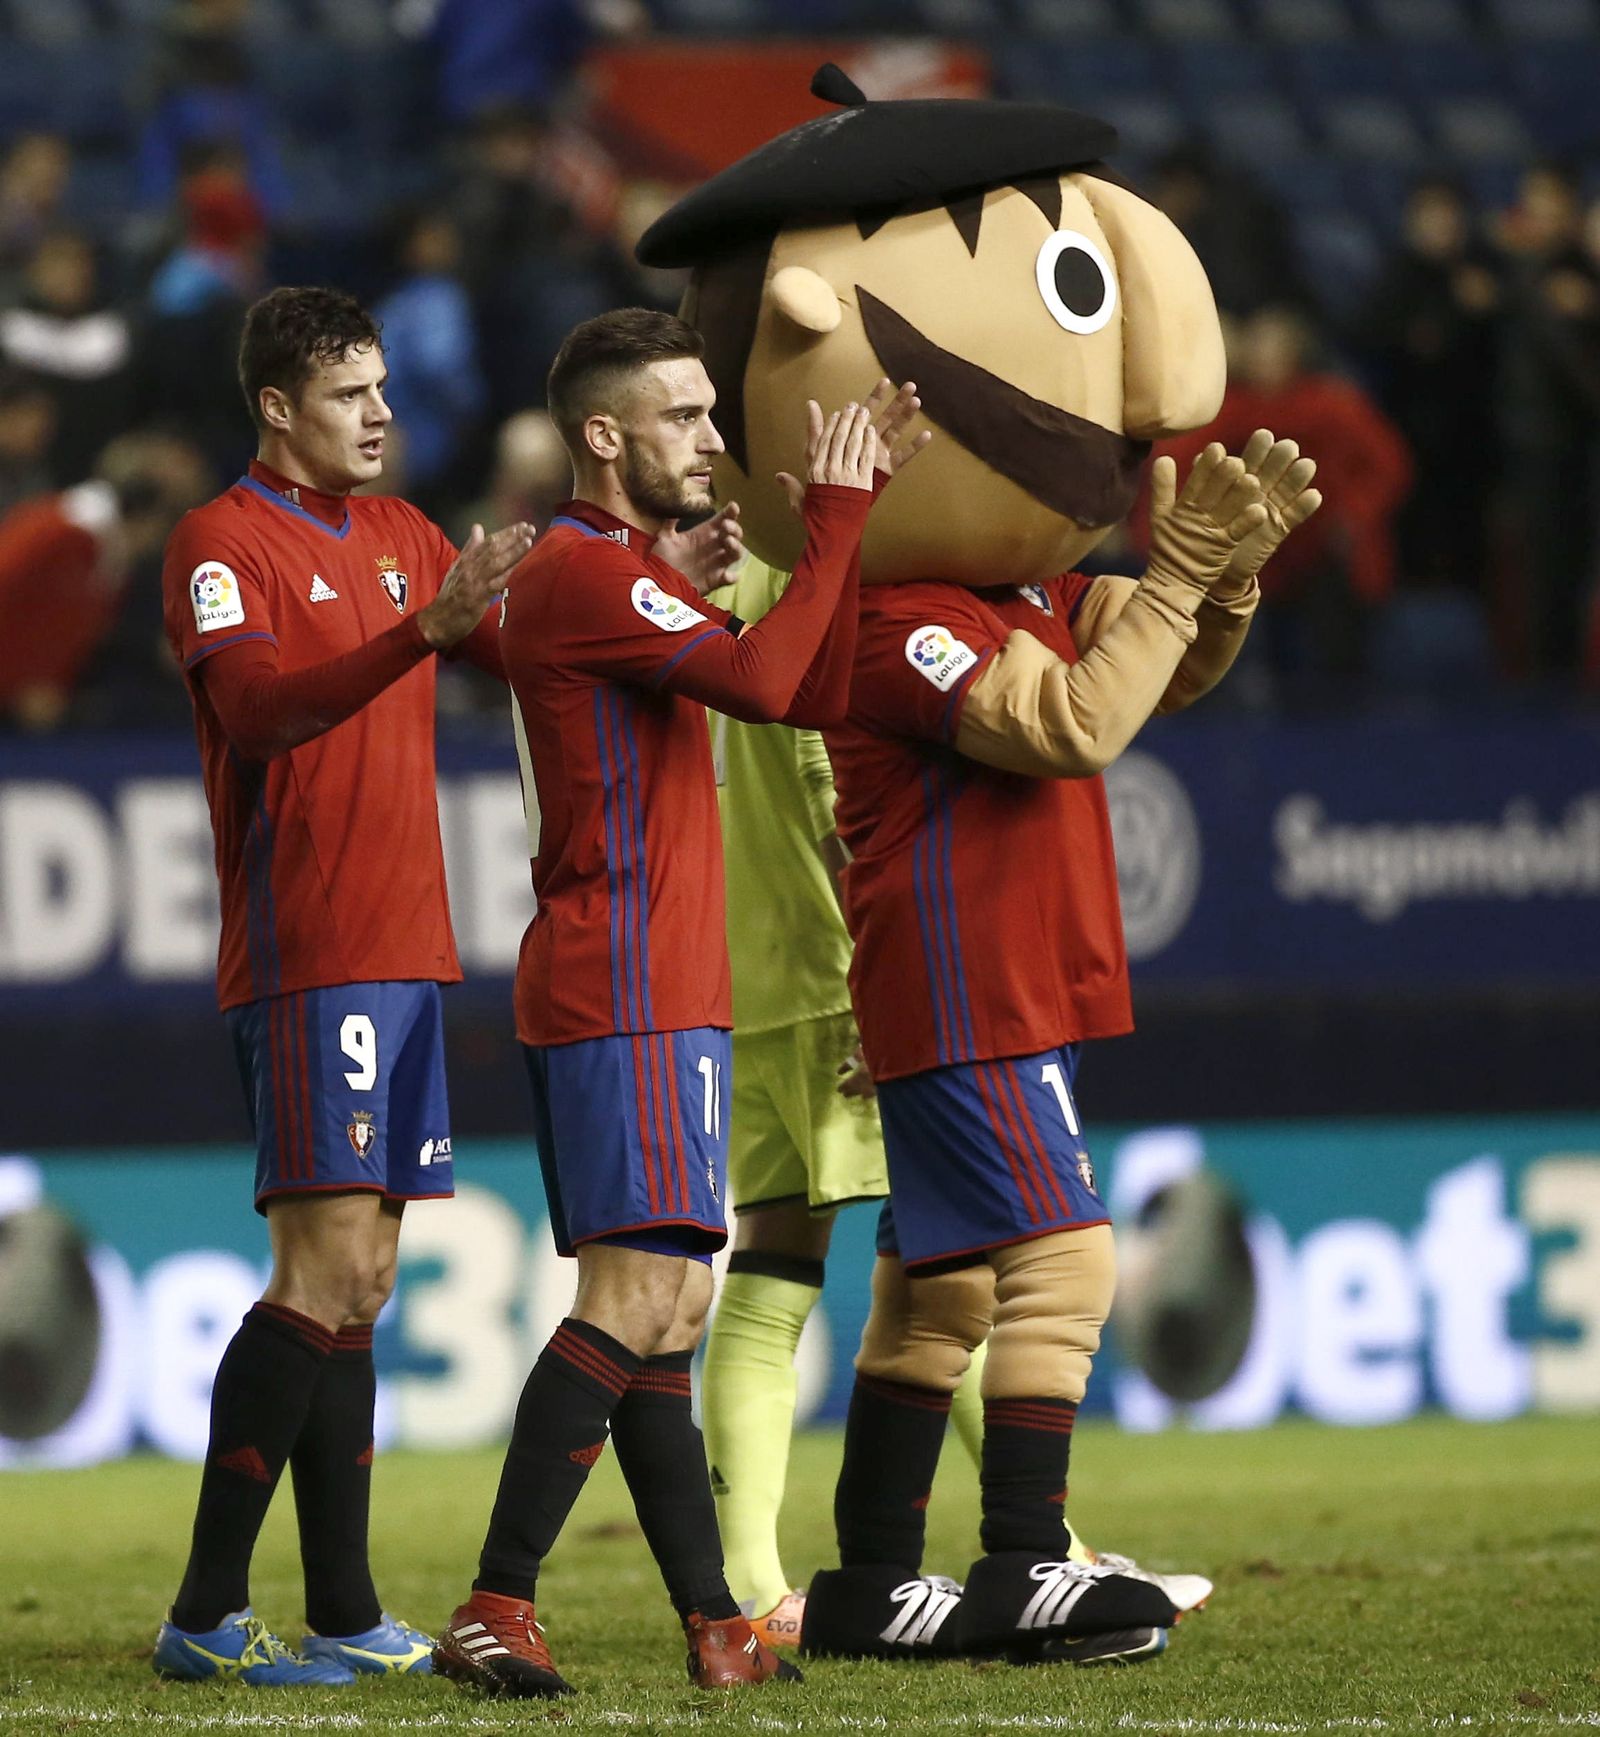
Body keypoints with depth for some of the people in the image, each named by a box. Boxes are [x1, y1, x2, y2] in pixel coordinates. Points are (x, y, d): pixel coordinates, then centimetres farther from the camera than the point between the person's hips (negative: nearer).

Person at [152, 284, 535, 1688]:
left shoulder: (399, 538, 17)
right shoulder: (223, 543, -7)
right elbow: (254, 704, -23)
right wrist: (425, 629, -35)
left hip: (401, 957, 8)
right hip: (304, 959, -8)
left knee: (360, 1282, 8)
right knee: (327, 1270, -13)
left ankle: (345, 1615, 9)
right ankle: (207, 1615, -12)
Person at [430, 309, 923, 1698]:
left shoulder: (633, 573, 21)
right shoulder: (583, 571, -11)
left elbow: (814, 696, 18)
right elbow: (760, 682, -23)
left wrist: (841, 518, 11)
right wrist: (834, 523, -14)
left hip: (663, 995, 11)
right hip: (628, 996, -11)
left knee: (669, 1303, 10)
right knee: (639, 1294, -17)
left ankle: (714, 1627, 13)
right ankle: (495, 1611, -20)